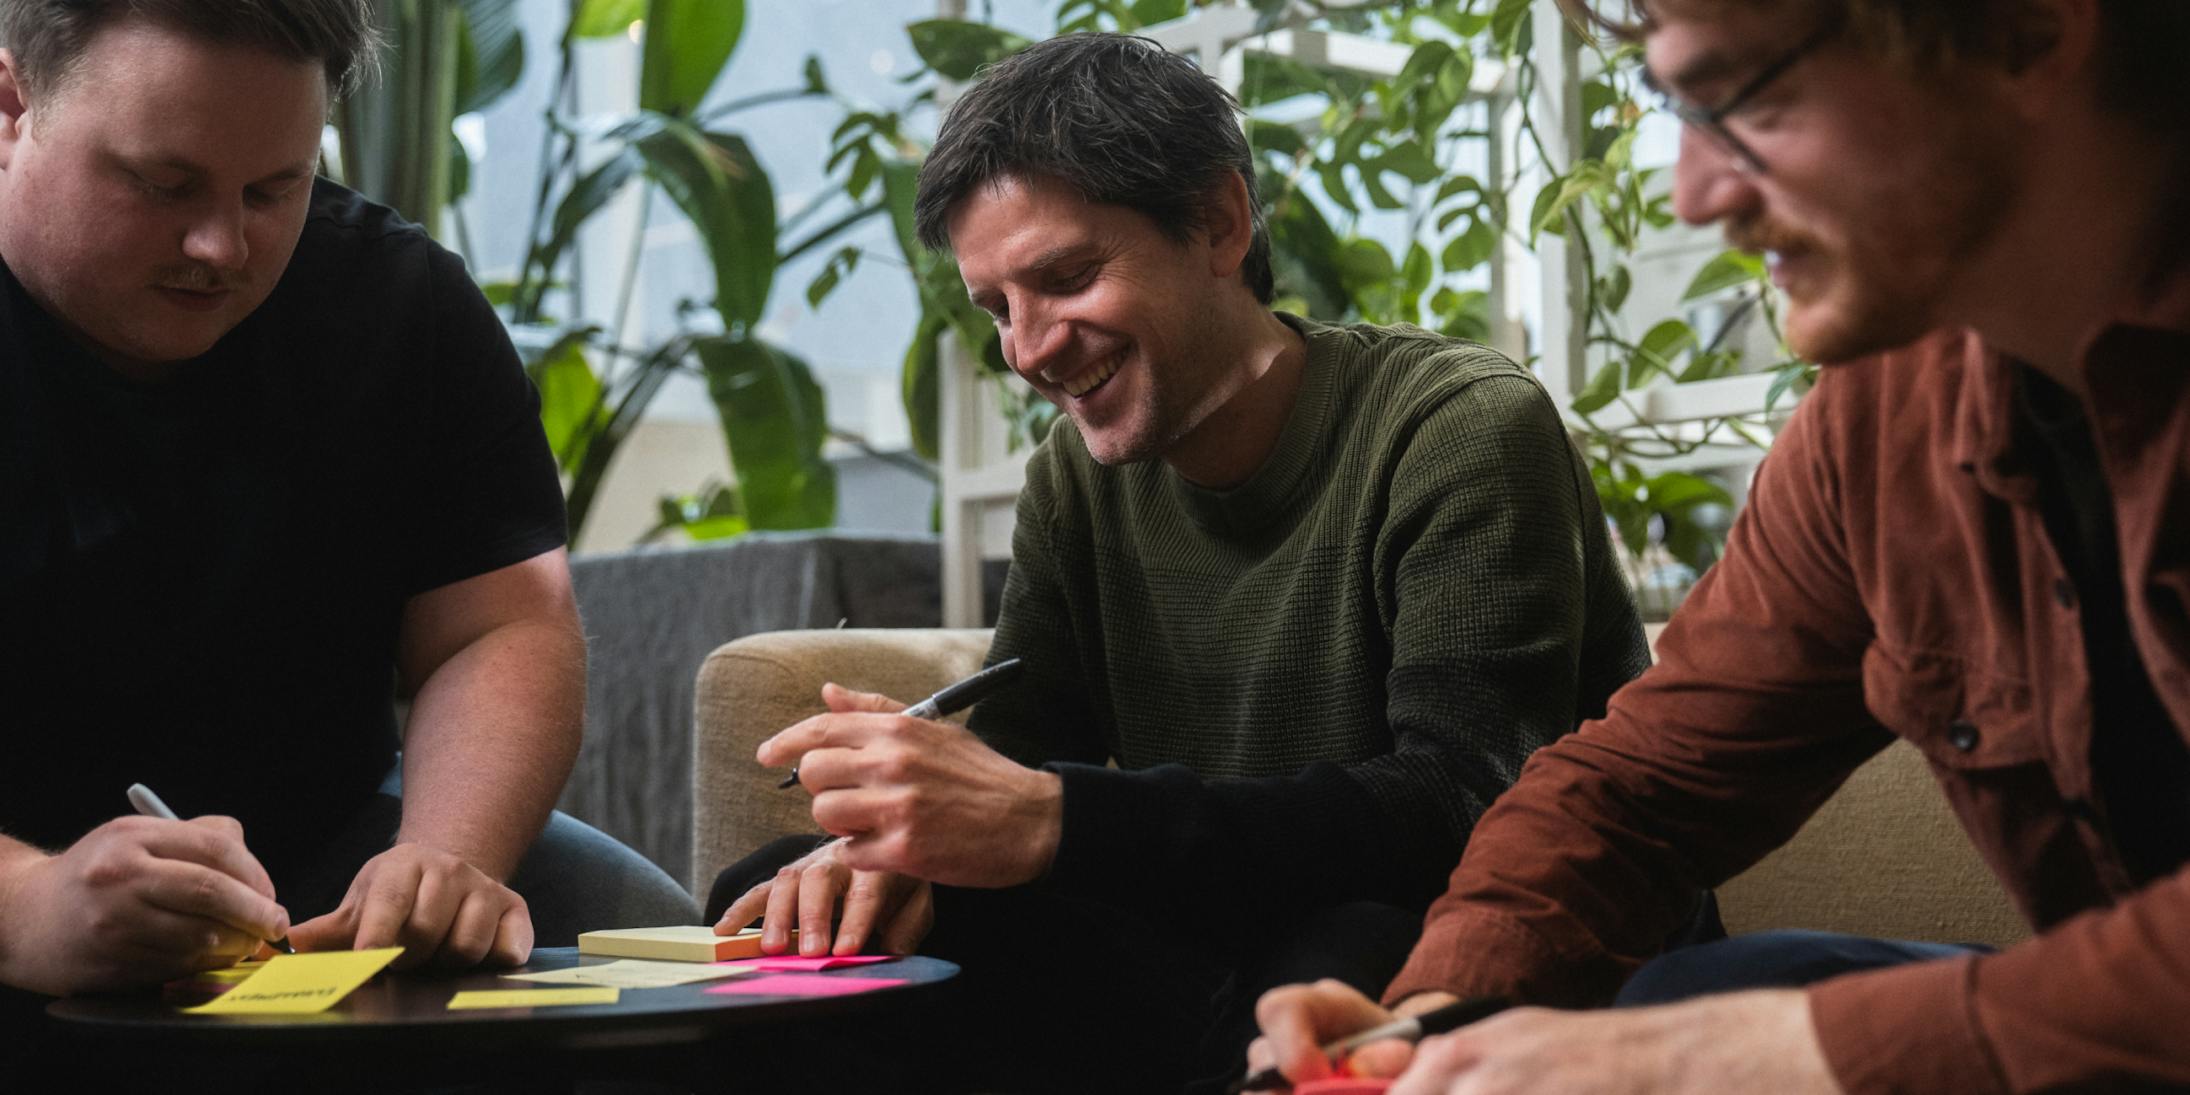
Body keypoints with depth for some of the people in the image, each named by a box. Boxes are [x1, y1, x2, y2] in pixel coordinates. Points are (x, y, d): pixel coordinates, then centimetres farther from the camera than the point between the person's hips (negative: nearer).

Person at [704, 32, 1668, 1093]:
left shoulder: (1464, 430, -16)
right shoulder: (1079, 473, 6)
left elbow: (1465, 816, -27)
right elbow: (1021, 750, 7)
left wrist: (1052, 822, -36)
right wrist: (906, 833, -18)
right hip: (1231, 949, 7)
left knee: (1353, 963, -42)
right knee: (778, 910, -8)